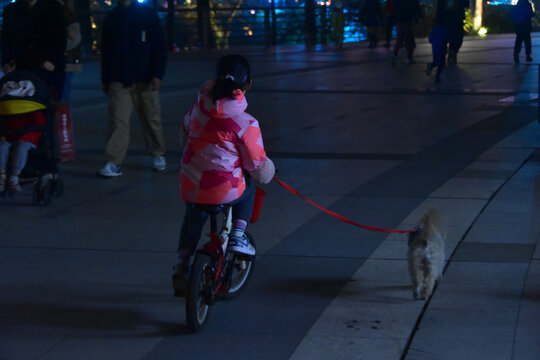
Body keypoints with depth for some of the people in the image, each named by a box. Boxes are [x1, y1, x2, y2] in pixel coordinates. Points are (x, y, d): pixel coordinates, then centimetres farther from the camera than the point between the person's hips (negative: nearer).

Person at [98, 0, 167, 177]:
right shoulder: (111, 18, 9)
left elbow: (159, 47, -1)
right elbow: (105, 51, 13)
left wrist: (157, 74, -9)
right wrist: (105, 80, 10)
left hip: (145, 80, -1)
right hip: (119, 81, 1)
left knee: (151, 119, 9)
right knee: (118, 120, -7)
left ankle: (158, 155, 27)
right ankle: (113, 163, -9)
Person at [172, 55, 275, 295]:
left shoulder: (199, 105, -2)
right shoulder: (245, 124, -16)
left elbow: (185, 134, 18)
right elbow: (258, 167, -6)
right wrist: (269, 172, 17)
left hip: (189, 187, 4)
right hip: (224, 191, -4)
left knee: (193, 217, 35)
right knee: (248, 187, 30)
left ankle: (182, 264, 27)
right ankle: (237, 236, 20)